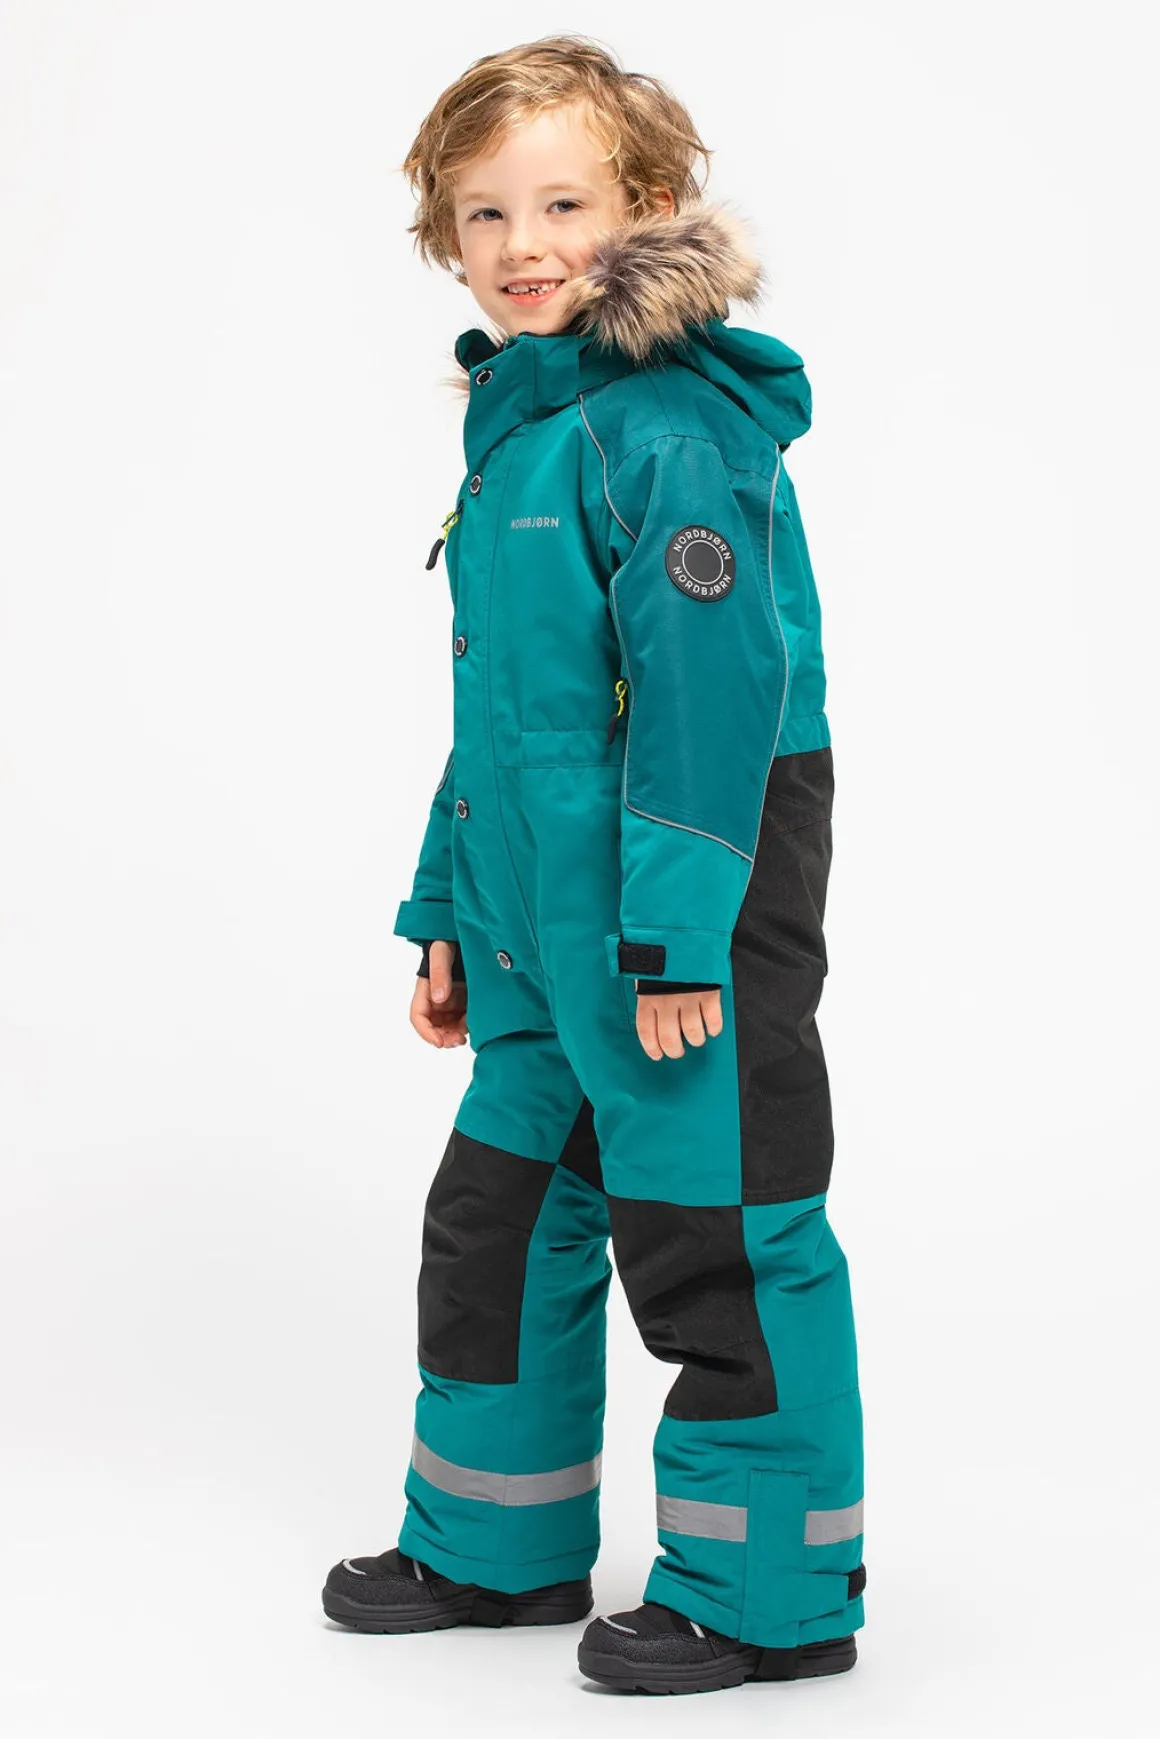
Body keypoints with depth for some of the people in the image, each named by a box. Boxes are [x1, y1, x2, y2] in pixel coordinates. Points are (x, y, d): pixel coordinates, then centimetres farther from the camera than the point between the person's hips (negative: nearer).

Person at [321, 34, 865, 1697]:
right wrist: (449, 910, 20)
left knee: (717, 1237, 0)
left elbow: (713, 685, -22)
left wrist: (672, 931, -25)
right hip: (544, 936, 10)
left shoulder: (669, 429, -16)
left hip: (690, 925, -10)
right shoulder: (517, 428, 14)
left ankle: (769, 1591, 15)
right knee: (499, 1216, 18)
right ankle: (498, 1542, 34)